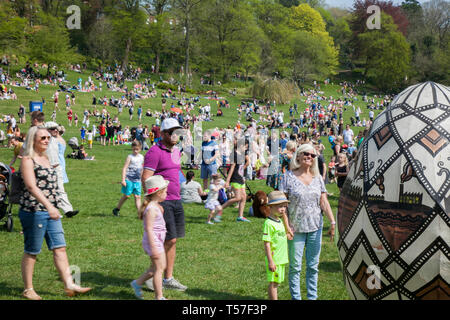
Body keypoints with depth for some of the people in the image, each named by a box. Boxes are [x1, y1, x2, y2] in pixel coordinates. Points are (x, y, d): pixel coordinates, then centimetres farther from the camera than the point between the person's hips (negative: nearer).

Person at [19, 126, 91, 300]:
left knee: (60, 248, 3)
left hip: (51, 211, 8)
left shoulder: (45, 158, 17)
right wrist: (49, 206, -29)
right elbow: (31, 186, -20)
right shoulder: (28, 160, -10)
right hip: (34, 210, -8)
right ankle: (28, 290, 12)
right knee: (31, 251, 2)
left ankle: (69, 285, 4)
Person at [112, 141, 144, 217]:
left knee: (137, 196, 0)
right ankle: (117, 209, 18)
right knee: (126, 196, 0)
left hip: (137, 180, 4)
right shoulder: (130, 157, -7)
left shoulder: (141, 157, 10)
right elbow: (124, 168, -10)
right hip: (129, 179, -4)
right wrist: (123, 180, -17)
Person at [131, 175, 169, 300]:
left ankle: (138, 283, 25)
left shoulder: (157, 206, 12)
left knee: (161, 266, 16)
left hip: (158, 242, 10)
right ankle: (159, 297, 2)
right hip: (153, 242, -10)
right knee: (159, 269, -4)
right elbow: (149, 229, -23)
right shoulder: (151, 209, -19)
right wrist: (154, 248, -25)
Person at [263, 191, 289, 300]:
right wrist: (270, 261, -20)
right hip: (274, 260, -9)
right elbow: (267, 243, -18)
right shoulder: (269, 223, -16)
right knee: (273, 283, -3)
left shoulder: (280, 221, 12)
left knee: (276, 283, 14)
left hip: (282, 259, 9)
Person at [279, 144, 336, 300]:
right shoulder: (289, 176, -4)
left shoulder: (317, 178, 7)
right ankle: (295, 297, 15)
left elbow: (324, 202, 7)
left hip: (315, 228, 3)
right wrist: (286, 226, -13)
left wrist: (333, 222, -5)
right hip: (296, 228, -3)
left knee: (313, 266, 9)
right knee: (295, 266, 4)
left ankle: (312, 297, 19)